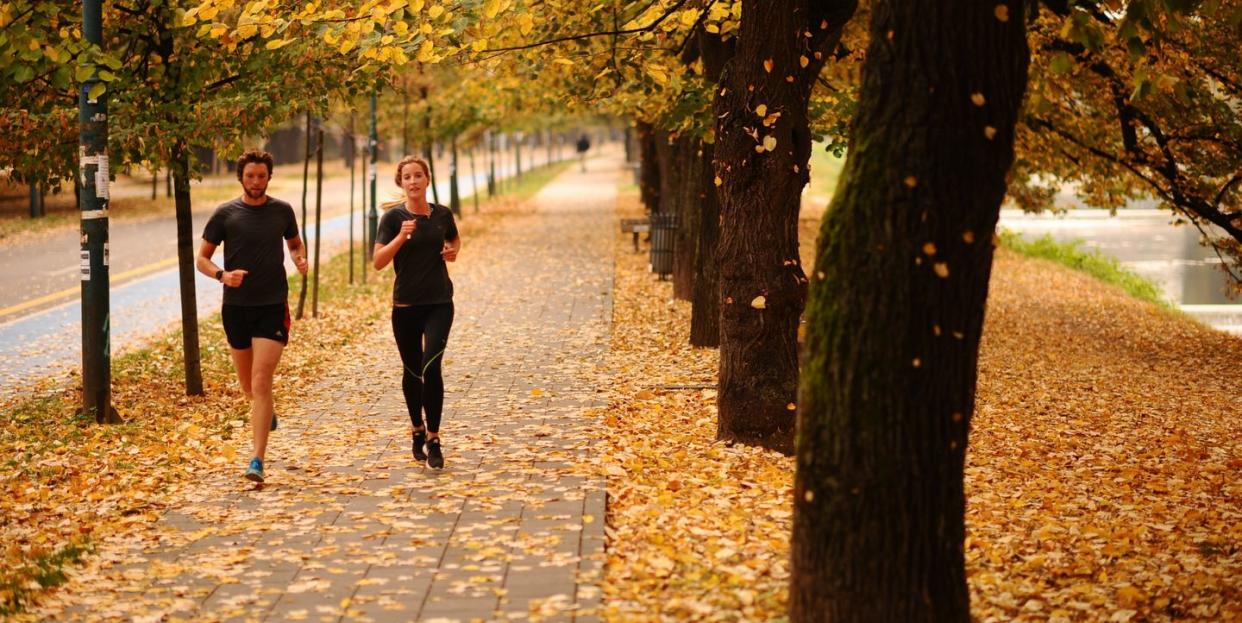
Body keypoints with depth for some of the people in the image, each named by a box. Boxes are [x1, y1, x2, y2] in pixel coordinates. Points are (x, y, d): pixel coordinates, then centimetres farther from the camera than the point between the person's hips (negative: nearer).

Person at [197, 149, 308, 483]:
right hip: (236, 306, 2)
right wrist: (222, 275, -18)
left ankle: (258, 461, -14)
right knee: (247, 384, 14)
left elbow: (295, 243, 20)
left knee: (261, 382, -13)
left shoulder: (282, 211, 3)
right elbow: (202, 258, 3)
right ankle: (266, 413, 50)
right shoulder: (225, 213, -1)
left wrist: (300, 259, -3)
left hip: (272, 306, -2)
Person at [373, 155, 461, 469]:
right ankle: (417, 431, 32)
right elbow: (378, 262, -11)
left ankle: (433, 439, -9)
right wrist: (401, 237, -25)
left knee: (431, 366, -15)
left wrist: (453, 251, 2)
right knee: (412, 371, 11)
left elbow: (454, 240, 25)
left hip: (439, 303, 0)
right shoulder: (393, 217, -4)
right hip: (406, 305, 0)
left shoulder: (442, 215, 3)